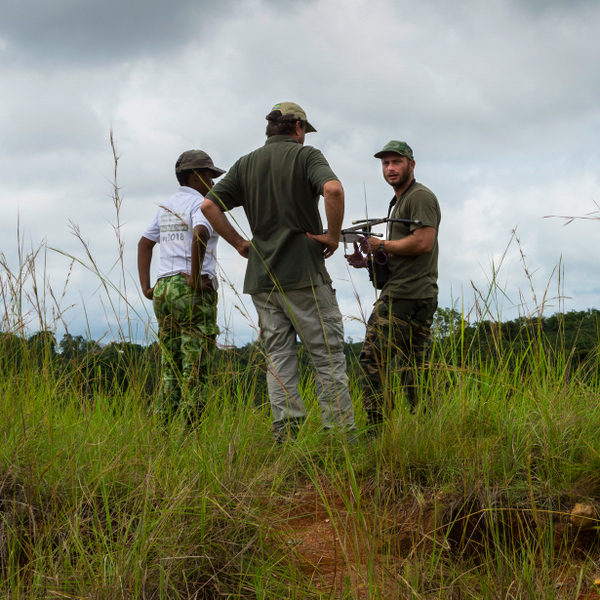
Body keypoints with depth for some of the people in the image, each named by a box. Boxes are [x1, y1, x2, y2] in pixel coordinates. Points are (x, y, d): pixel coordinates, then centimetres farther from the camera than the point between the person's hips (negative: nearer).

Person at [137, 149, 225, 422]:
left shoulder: (167, 206, 20)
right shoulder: (200, 205, -6)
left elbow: (144, 244, 23)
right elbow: (200, 235, -27)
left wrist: (146, 287, 17)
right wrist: (195, 278, -19)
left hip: (164, 289, 8)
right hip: (194, 294, -8)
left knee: (171, 368, 10)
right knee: (195, 367, -8)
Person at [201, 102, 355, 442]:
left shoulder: (246, 164, 13)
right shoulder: (306, 155, -2)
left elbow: (209, 205, 7)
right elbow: (333, 189, -22)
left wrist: (239, 243, 11)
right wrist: (334, 235, -10)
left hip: (261, 277, 5)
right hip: (303, 273, -5)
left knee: (279, 356, 6)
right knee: (328, 353, -1)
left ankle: (286, 433, 1)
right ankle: (340, 430, -4)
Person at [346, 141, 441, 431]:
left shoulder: (421, 197, -6)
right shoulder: (399, 202, 25)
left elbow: (423, 242, -20)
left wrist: (381, 246, -9)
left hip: (404, 297, -11)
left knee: (373, 361, -13)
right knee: (414, 370, 9)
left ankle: (378, 431, -14)